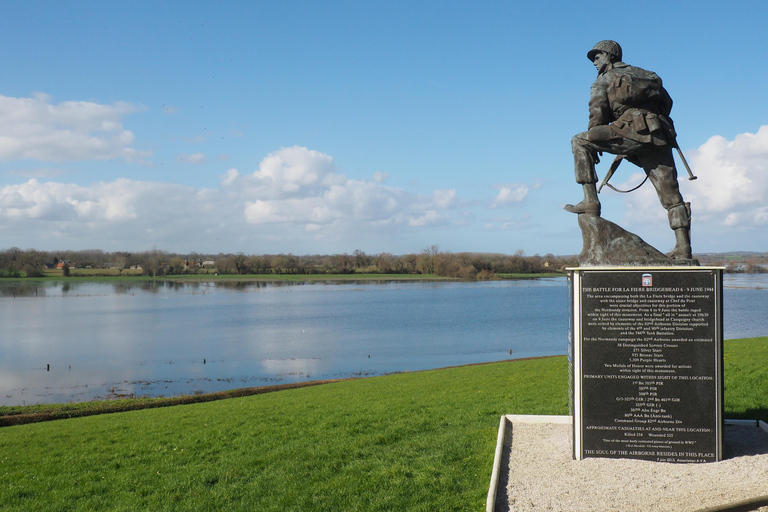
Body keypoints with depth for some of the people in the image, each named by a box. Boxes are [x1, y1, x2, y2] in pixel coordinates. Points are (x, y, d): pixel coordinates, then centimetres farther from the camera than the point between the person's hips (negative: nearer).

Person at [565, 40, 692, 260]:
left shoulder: (604, 80, 15)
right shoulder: (644, 75, 32)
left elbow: (597, 115, 5)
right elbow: (666, 103, 28)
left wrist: (593, 145, 17)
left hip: (633, 132, -6)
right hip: (660, 138, 6)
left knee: (580, 142, 5)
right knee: (671, 194, 8)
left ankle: (590, 201, -3)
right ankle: (683, 248, 6)